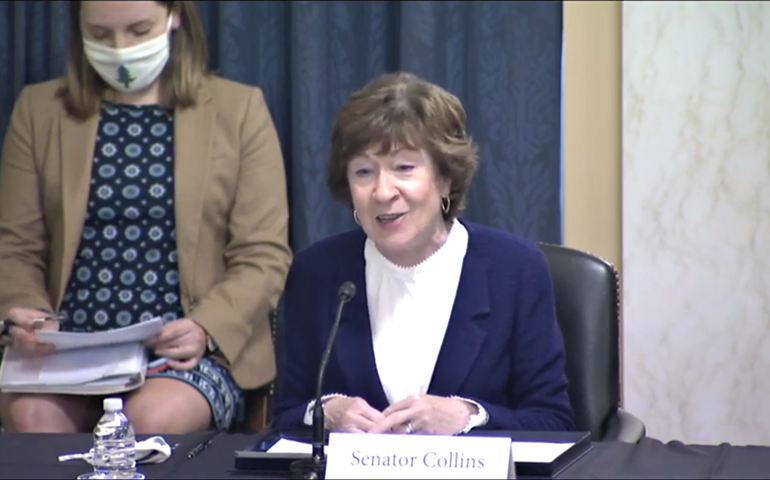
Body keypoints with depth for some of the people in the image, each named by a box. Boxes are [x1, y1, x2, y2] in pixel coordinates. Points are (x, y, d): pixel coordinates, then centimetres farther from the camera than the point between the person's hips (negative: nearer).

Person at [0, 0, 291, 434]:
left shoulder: (239, 109, 8)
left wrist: (205, 329, -16)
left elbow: (264, 256, 2)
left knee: (152, 418, -34)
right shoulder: (40, 109, 15)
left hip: (188, 350, -1)